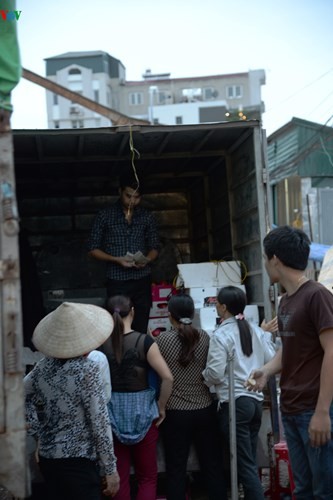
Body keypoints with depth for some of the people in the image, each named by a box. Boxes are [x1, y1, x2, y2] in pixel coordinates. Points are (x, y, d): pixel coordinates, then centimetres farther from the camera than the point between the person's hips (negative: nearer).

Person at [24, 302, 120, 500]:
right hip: (79, 460, -7)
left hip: (47, 457, 7)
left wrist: (39, 431, 11)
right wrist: (111, 469, -8)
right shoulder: (87, 370, -16)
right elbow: (99, 423, -14)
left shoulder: (43, 367, 1)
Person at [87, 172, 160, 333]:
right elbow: (93, 248, 2)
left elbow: (154, 247, 15)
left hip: (142, 281, 2)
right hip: (117, 282, -2)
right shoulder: (105, 216, 1)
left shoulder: (147, 217, 8)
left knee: (141, 329, 0)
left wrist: (147, 259, -8)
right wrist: (117, 259, -13)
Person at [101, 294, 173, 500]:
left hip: (112, 413, 2)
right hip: (142, 412, -2)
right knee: (147, 476, 11)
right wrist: (161, 407, -2)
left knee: (119, 476, 12)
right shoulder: (144, 341, -10)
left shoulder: (101, 344, -4)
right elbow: (167, 378, -15)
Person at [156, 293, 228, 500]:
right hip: (205, 409, 3)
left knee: (176, 468, 6)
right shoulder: (204, 337, -2)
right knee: (212, 464, 12)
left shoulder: (163, 339, -10)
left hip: (175, 412, -3)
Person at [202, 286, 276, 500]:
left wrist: (204, 375, 8)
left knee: (245, 465, -1)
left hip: (233, 403, -6)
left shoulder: (221, 335, -11)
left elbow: (215, 374, -13)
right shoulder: (257, 331, 6)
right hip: (256, 400, 6)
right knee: (250, 462, 15)